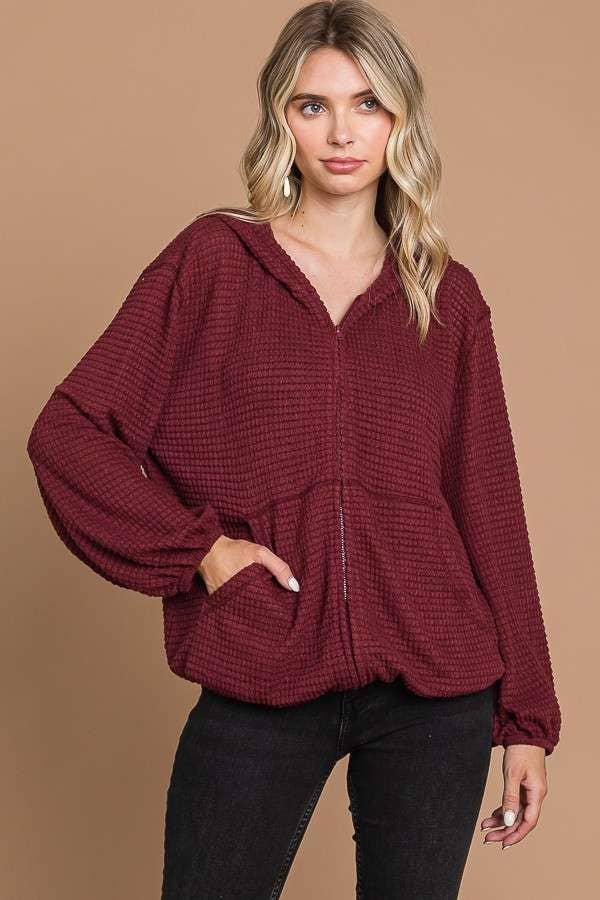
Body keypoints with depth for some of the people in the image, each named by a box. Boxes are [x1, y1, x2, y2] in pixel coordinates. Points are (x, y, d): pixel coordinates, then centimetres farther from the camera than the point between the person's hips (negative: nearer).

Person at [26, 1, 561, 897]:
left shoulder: (449, 297, 7)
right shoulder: (213, 260, 2)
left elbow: (489, 512, 8)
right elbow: (68, 433, 0)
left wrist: (526, 719, 7)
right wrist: (198, 547, -10)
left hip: (435, 689, 2)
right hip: (259, 688, -1)